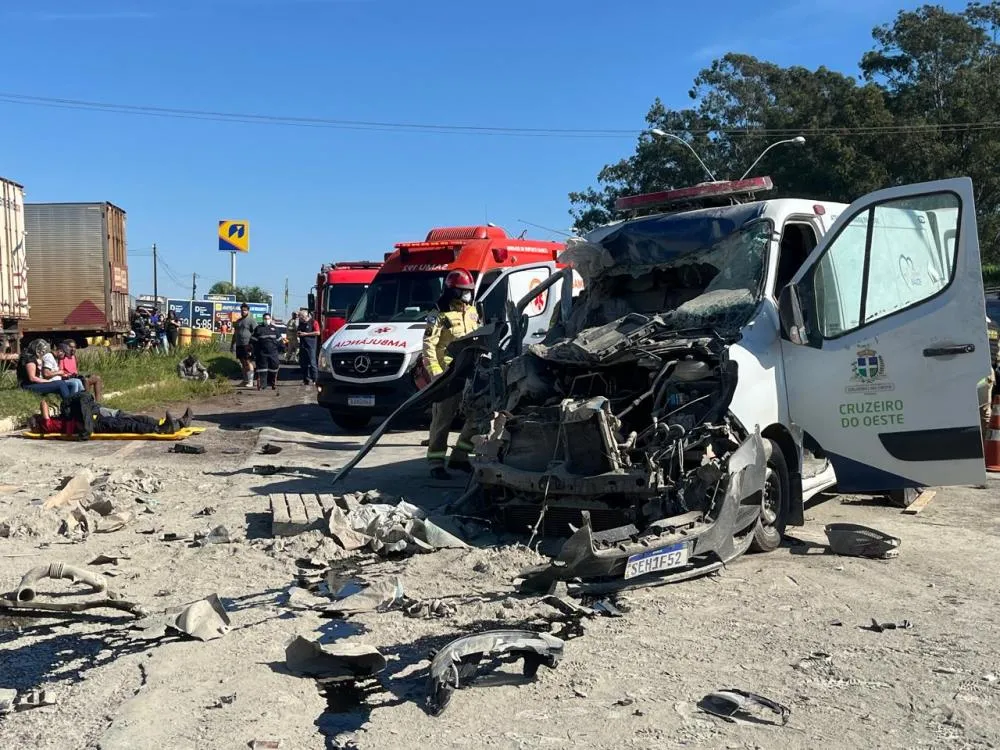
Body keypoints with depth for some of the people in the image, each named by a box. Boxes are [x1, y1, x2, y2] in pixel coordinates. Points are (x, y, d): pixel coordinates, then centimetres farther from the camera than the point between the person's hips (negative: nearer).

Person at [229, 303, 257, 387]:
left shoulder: (251, 320, -3)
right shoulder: (238, 321, 21)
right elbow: (235, 334, 26)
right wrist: (232, 345, 22)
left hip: (247, 345, -7)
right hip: (239, 345, 7)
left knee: (248, 362, -11)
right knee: (243, 363, 10)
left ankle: (250, 381, -12)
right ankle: (245, 380, 16)